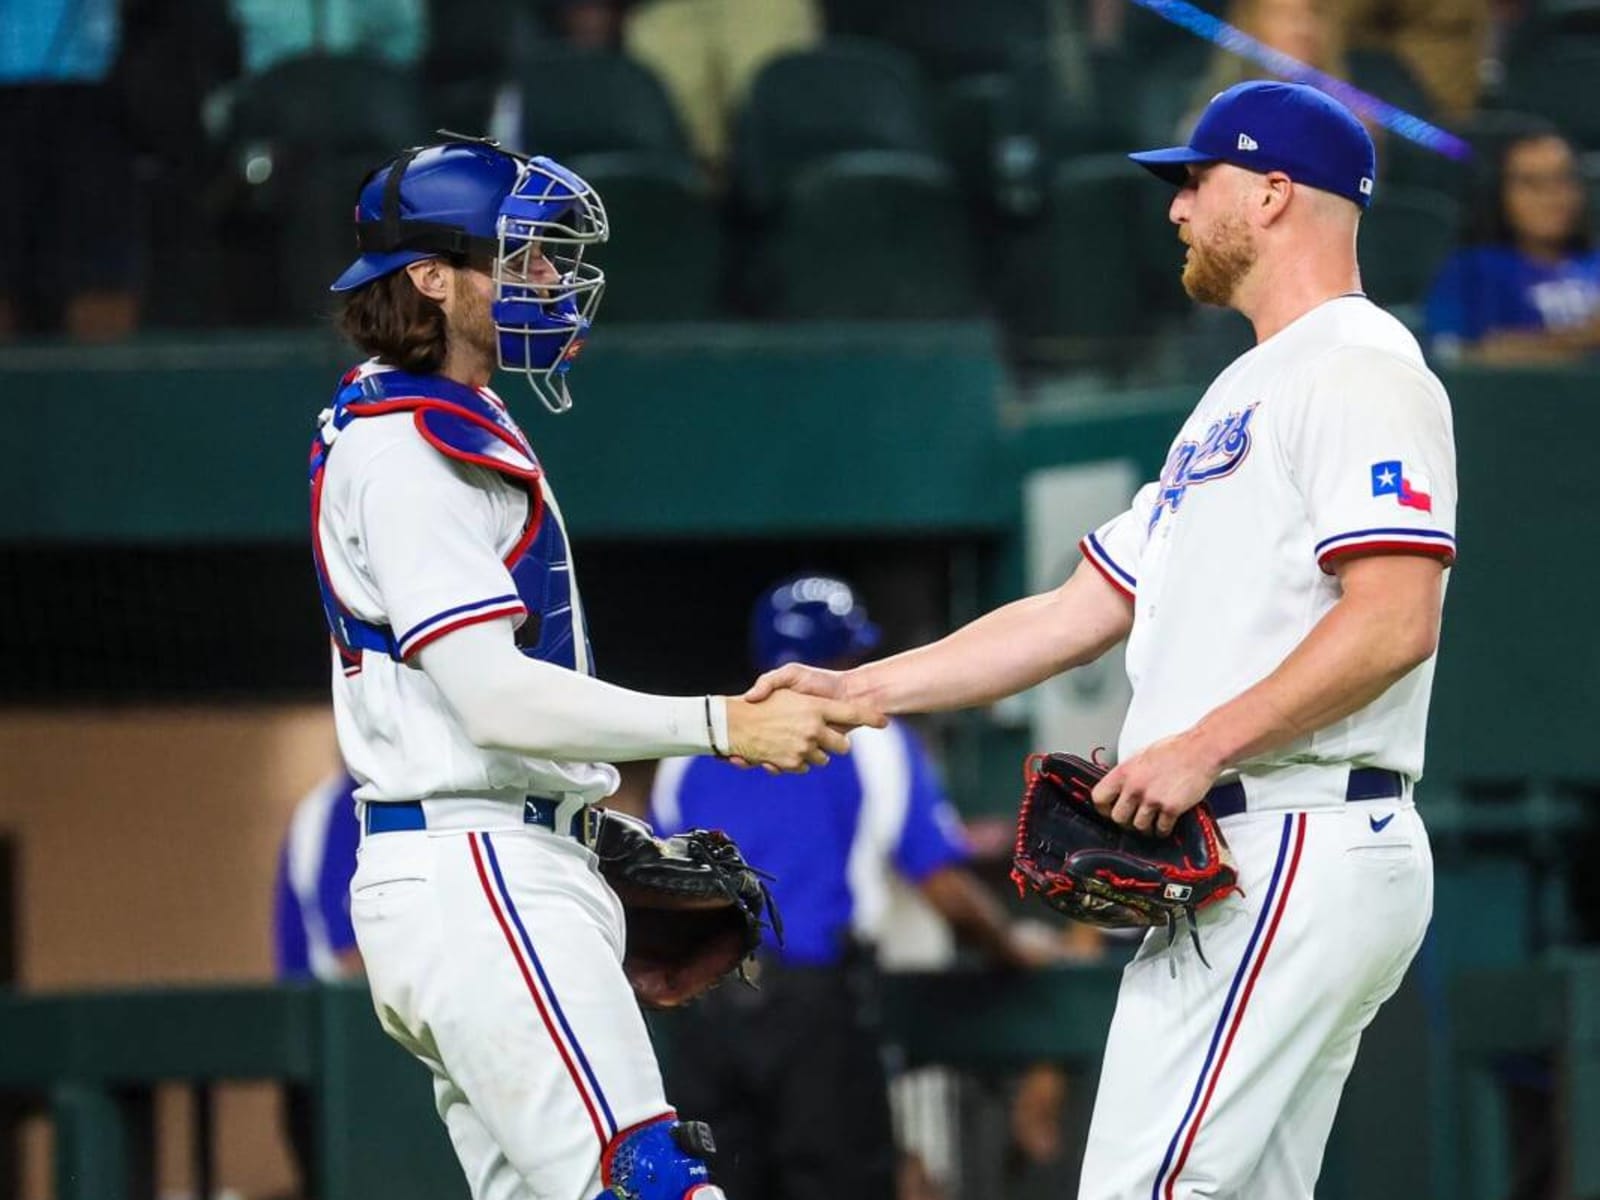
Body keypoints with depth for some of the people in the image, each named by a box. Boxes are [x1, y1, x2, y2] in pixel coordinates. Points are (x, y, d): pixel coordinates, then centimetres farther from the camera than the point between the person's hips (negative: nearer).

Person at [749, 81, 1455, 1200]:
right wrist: (857, 689, 19)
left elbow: (1395, 622, -20)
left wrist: (1201, 748, -22)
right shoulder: (1242, 395, 25)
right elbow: (1078, 614, 25)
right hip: (1238, 859, 10)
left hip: (1301, 851, -10)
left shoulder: (1360, 371, -8)